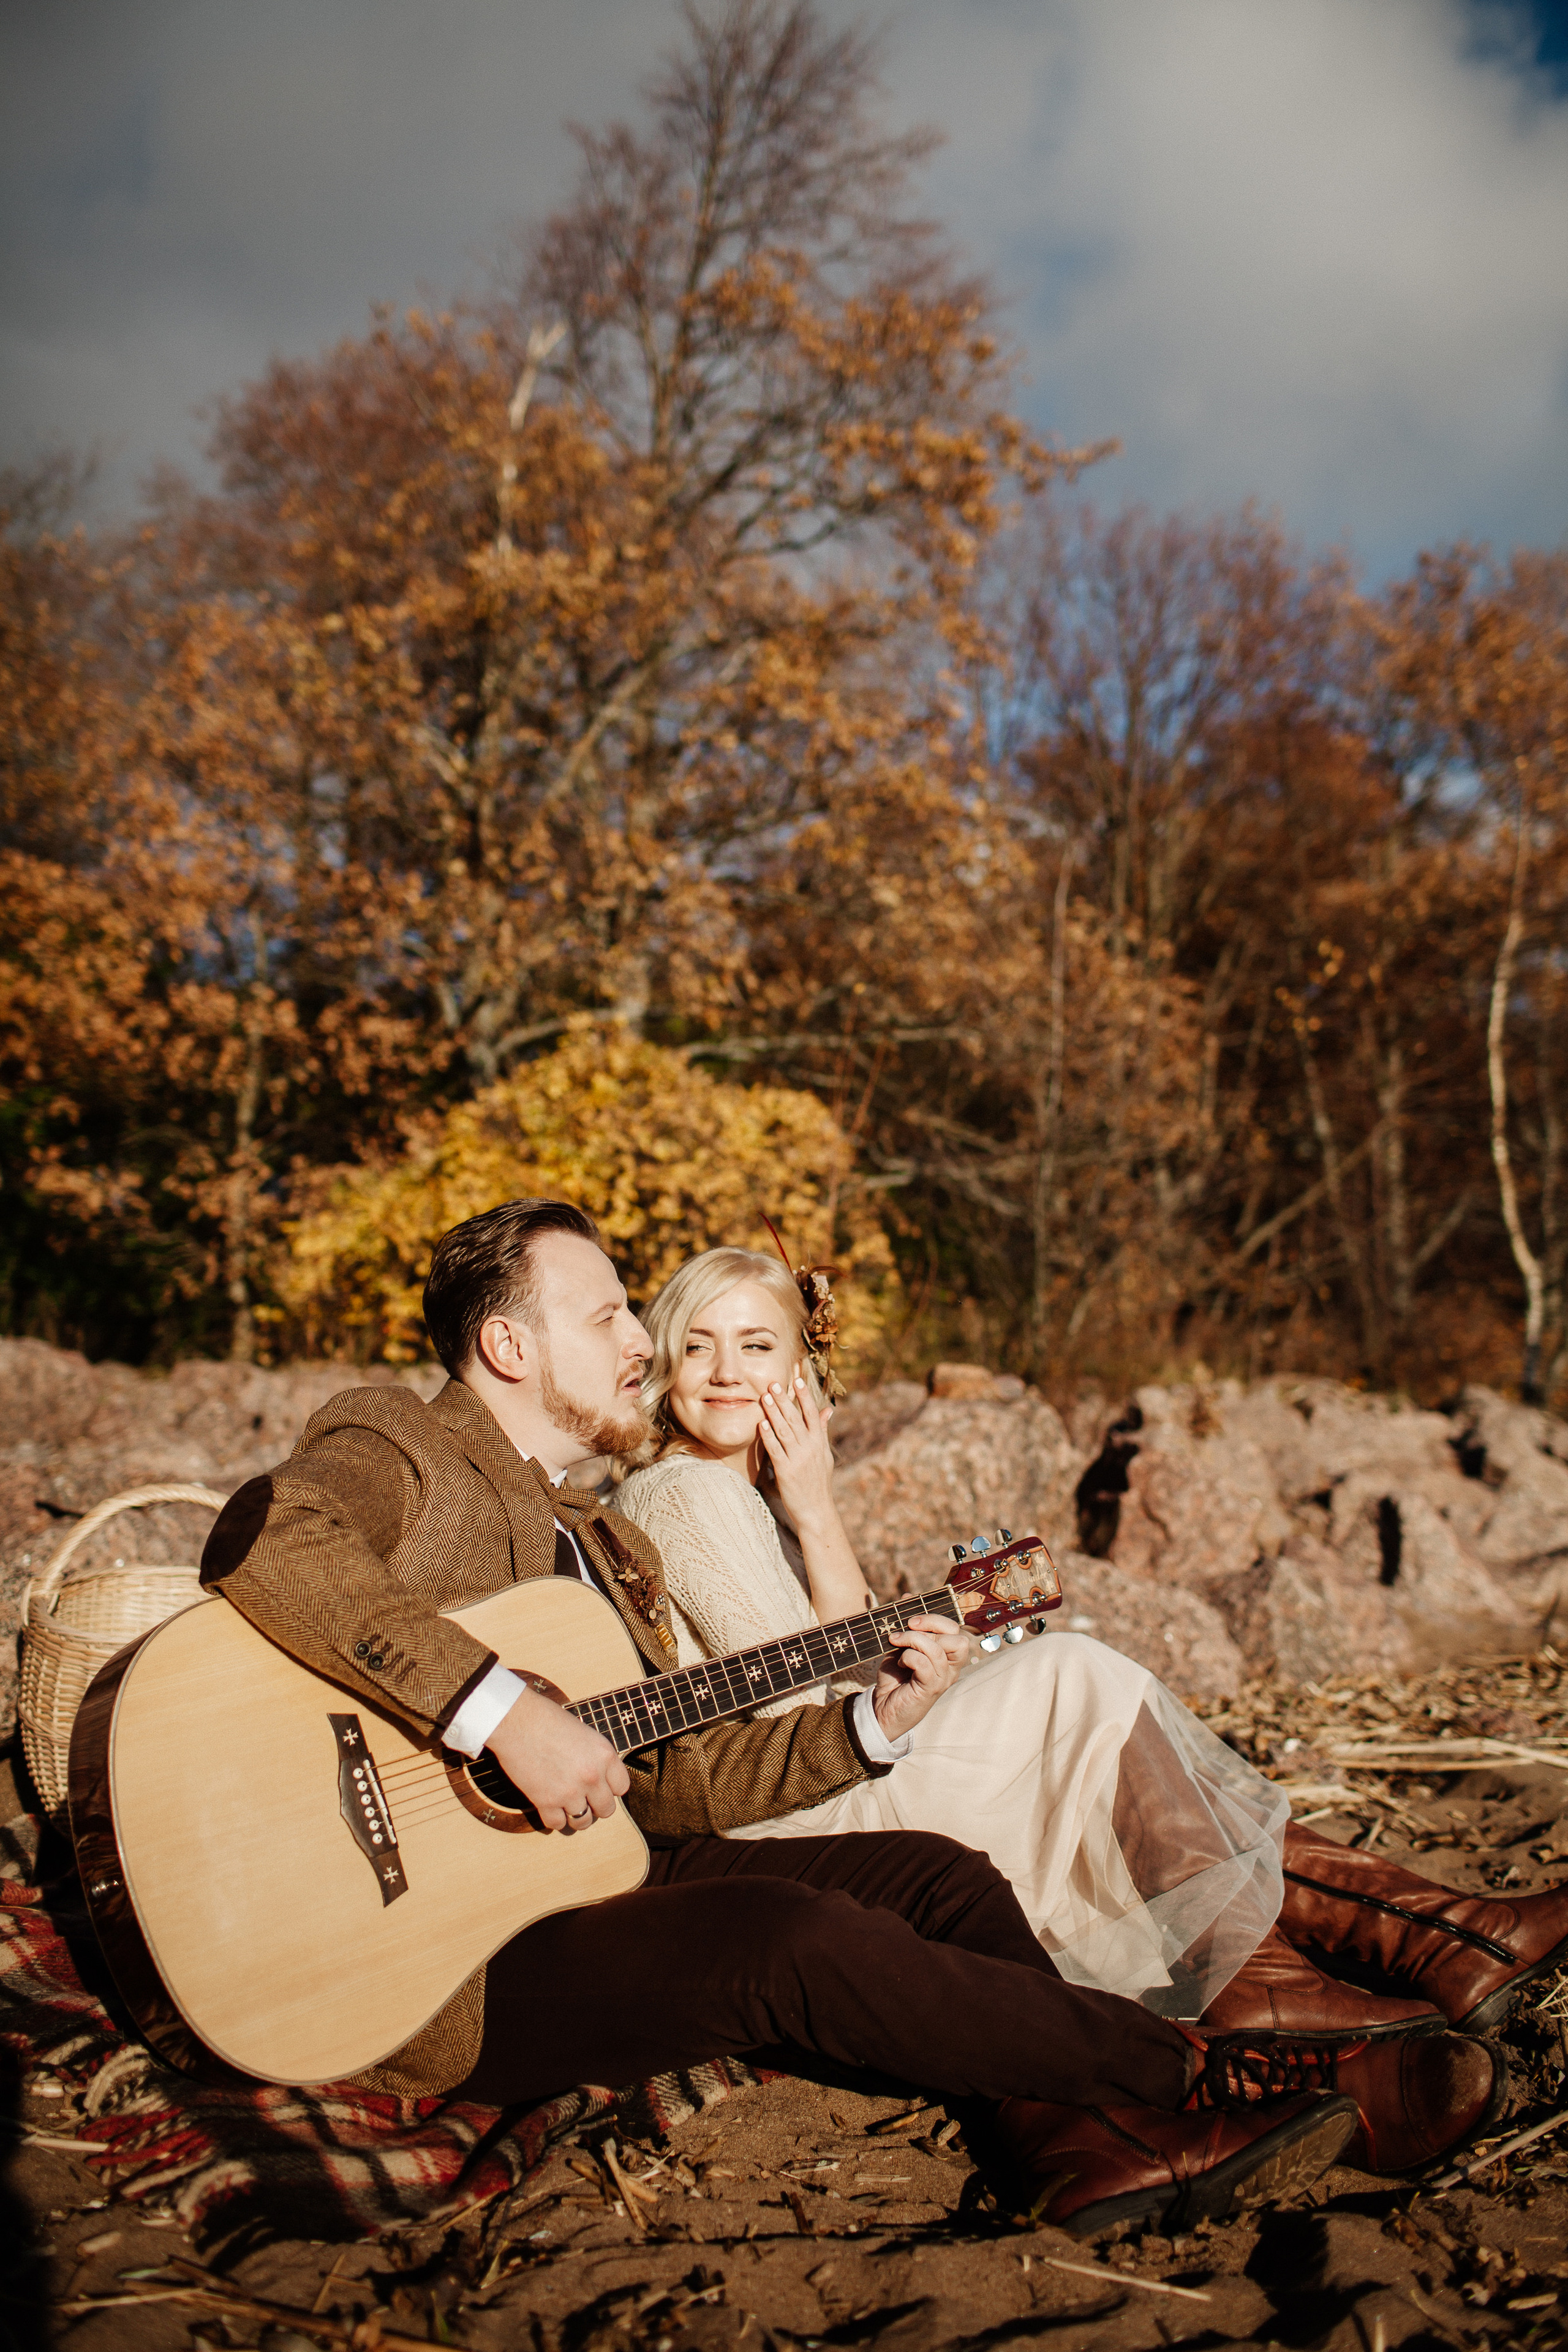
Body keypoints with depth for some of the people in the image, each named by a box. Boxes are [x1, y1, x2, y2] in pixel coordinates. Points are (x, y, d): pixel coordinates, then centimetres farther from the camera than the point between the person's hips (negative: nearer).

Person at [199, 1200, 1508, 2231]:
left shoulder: (607, 1548, 21)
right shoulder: (395, 1449, -5)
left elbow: (676, 1781, 17)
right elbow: (262, 1545, -29)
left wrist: (874, 1721, 4)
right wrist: (508, 1714, -33)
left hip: (587, 1867, 9)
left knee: (936, 1876, -4)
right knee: (794, 1935, -28)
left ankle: (1084, 2145, -25)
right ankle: (1215, 2082, -18)